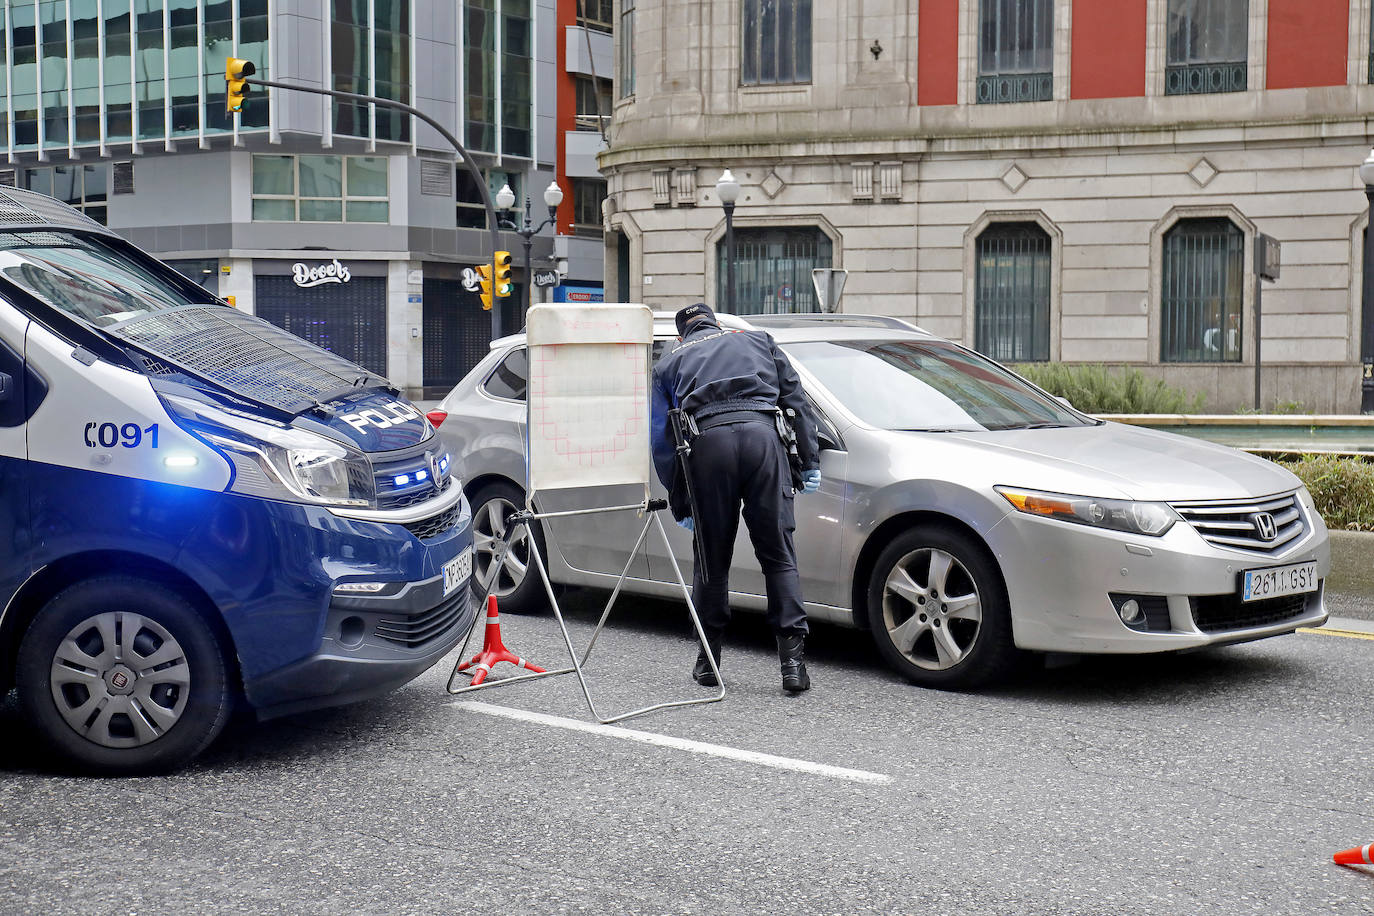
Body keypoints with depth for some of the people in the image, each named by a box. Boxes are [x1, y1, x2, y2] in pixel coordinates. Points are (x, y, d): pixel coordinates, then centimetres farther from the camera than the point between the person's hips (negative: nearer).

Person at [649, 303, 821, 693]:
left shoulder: (669, 363, 28)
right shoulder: (759, 340, 31)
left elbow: (661, 439, 22)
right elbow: (796, 399, 20)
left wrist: (680, 505, 24)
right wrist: (809, 462, 17)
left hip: (708, 442, 0)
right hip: (762, 434, 0)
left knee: (711, 558, 10)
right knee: (778, 554, 3)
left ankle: (708, 659, 17)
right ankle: (793, 658, -4)